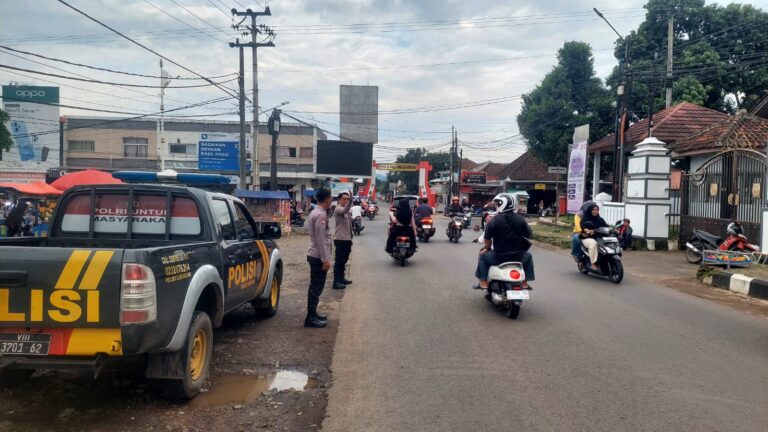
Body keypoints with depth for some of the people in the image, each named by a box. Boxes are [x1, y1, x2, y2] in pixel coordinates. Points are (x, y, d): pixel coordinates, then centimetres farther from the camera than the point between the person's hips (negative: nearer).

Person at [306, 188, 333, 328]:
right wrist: (325, 259, -20)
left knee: (315, 286, 16)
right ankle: (310, 318, -1)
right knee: (316, 287, -5)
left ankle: (312, 313, 26)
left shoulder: (316, 212, 13)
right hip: (318, 256, -10)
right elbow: (321, 239, -22)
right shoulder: (321, 215, -18)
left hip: (314, 255, 10)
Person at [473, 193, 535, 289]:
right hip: (518, 256, 2)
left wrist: (487, 248, 15)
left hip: (499, 256, -2)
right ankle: (524, 282, 31)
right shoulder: (521, 219, -2)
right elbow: (528, 236, 5)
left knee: (483, 256, 25)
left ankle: (483, 282, 19)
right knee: (528, 256, 34)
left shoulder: (494, 221, -10)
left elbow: (487, 239, -6)